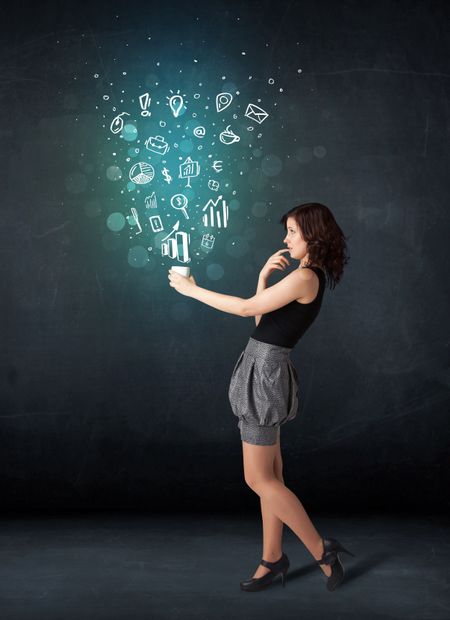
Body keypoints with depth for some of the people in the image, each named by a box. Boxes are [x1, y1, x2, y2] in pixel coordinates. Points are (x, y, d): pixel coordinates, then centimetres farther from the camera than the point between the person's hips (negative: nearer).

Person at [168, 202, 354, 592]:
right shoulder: (309, 278, 14)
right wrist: (264, 276, 5)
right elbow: (262, 317, 15)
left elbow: (246, 309, -16)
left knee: (259, 479, -2)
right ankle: (273, 559, 23)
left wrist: (192, 290, -9)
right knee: (270, 477, 13)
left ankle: (322, 551, 7)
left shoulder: (304, 277, -16)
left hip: (265, 370, -10)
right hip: (265, 369, 10)